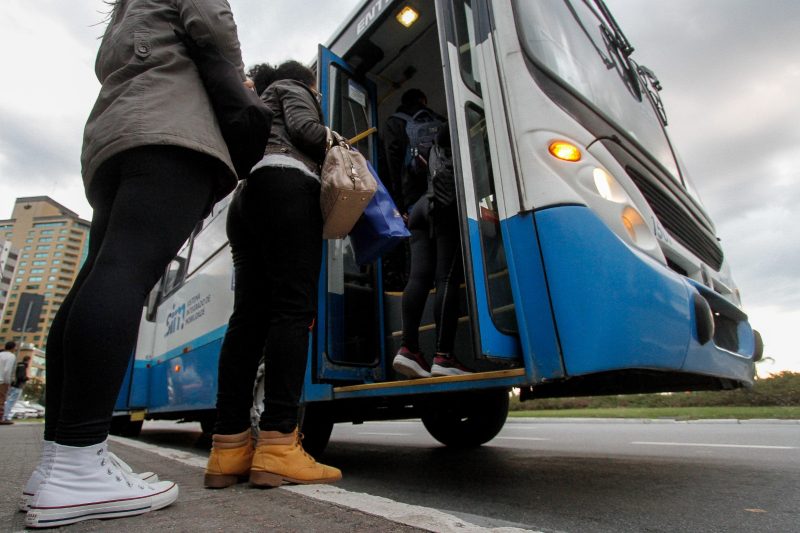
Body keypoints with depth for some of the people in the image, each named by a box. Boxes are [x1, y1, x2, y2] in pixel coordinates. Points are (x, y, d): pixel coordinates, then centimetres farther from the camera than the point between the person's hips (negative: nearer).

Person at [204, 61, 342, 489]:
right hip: (285, 188, -8)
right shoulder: (292, 89, 22)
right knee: (293, 308, -20)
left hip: (247, 200, 8)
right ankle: (277, 448, -28)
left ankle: (228, 450, -13)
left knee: (250, 316, -7)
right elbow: (304, 129, 1)